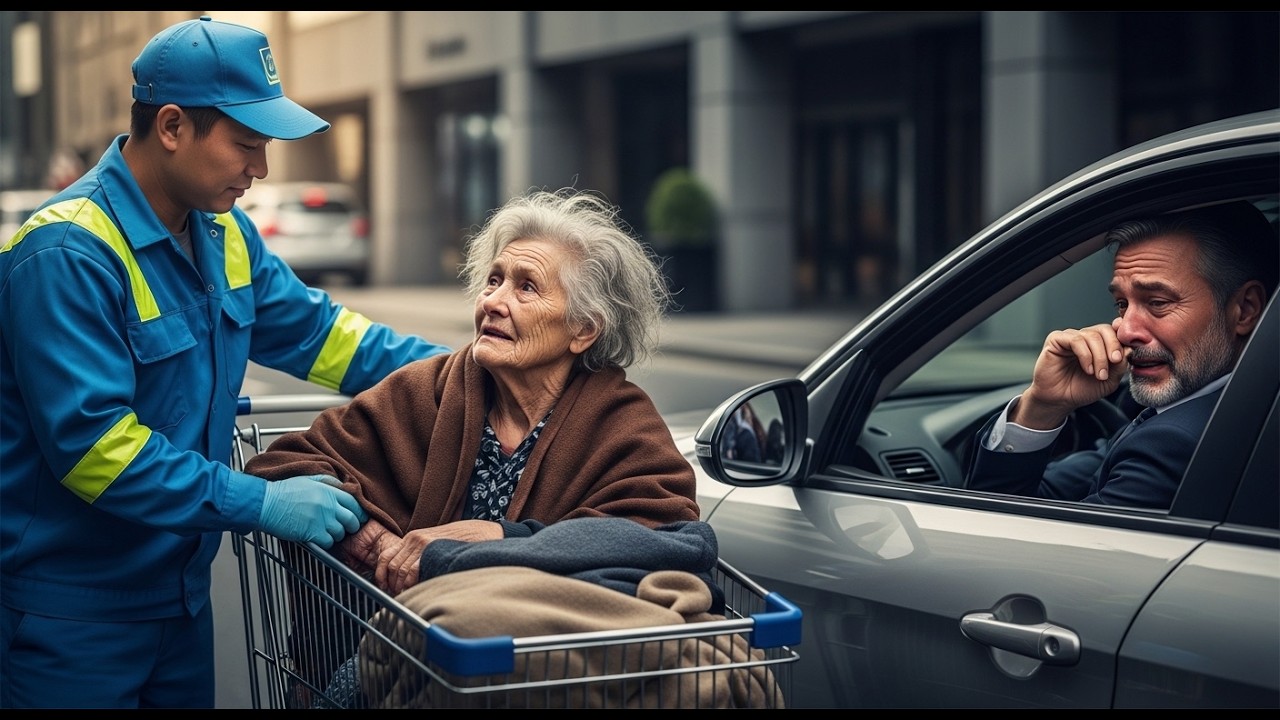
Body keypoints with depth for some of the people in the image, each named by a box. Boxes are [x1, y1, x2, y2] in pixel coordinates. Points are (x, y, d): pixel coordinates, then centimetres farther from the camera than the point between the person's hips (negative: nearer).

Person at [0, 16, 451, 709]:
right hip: (71, 615, -8)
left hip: (181, 592, 8)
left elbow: (316, 333, 13)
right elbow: (91, 443, -27)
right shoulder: (67, 254, -22)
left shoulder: (225, 234, 5)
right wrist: (262, 503, -28)